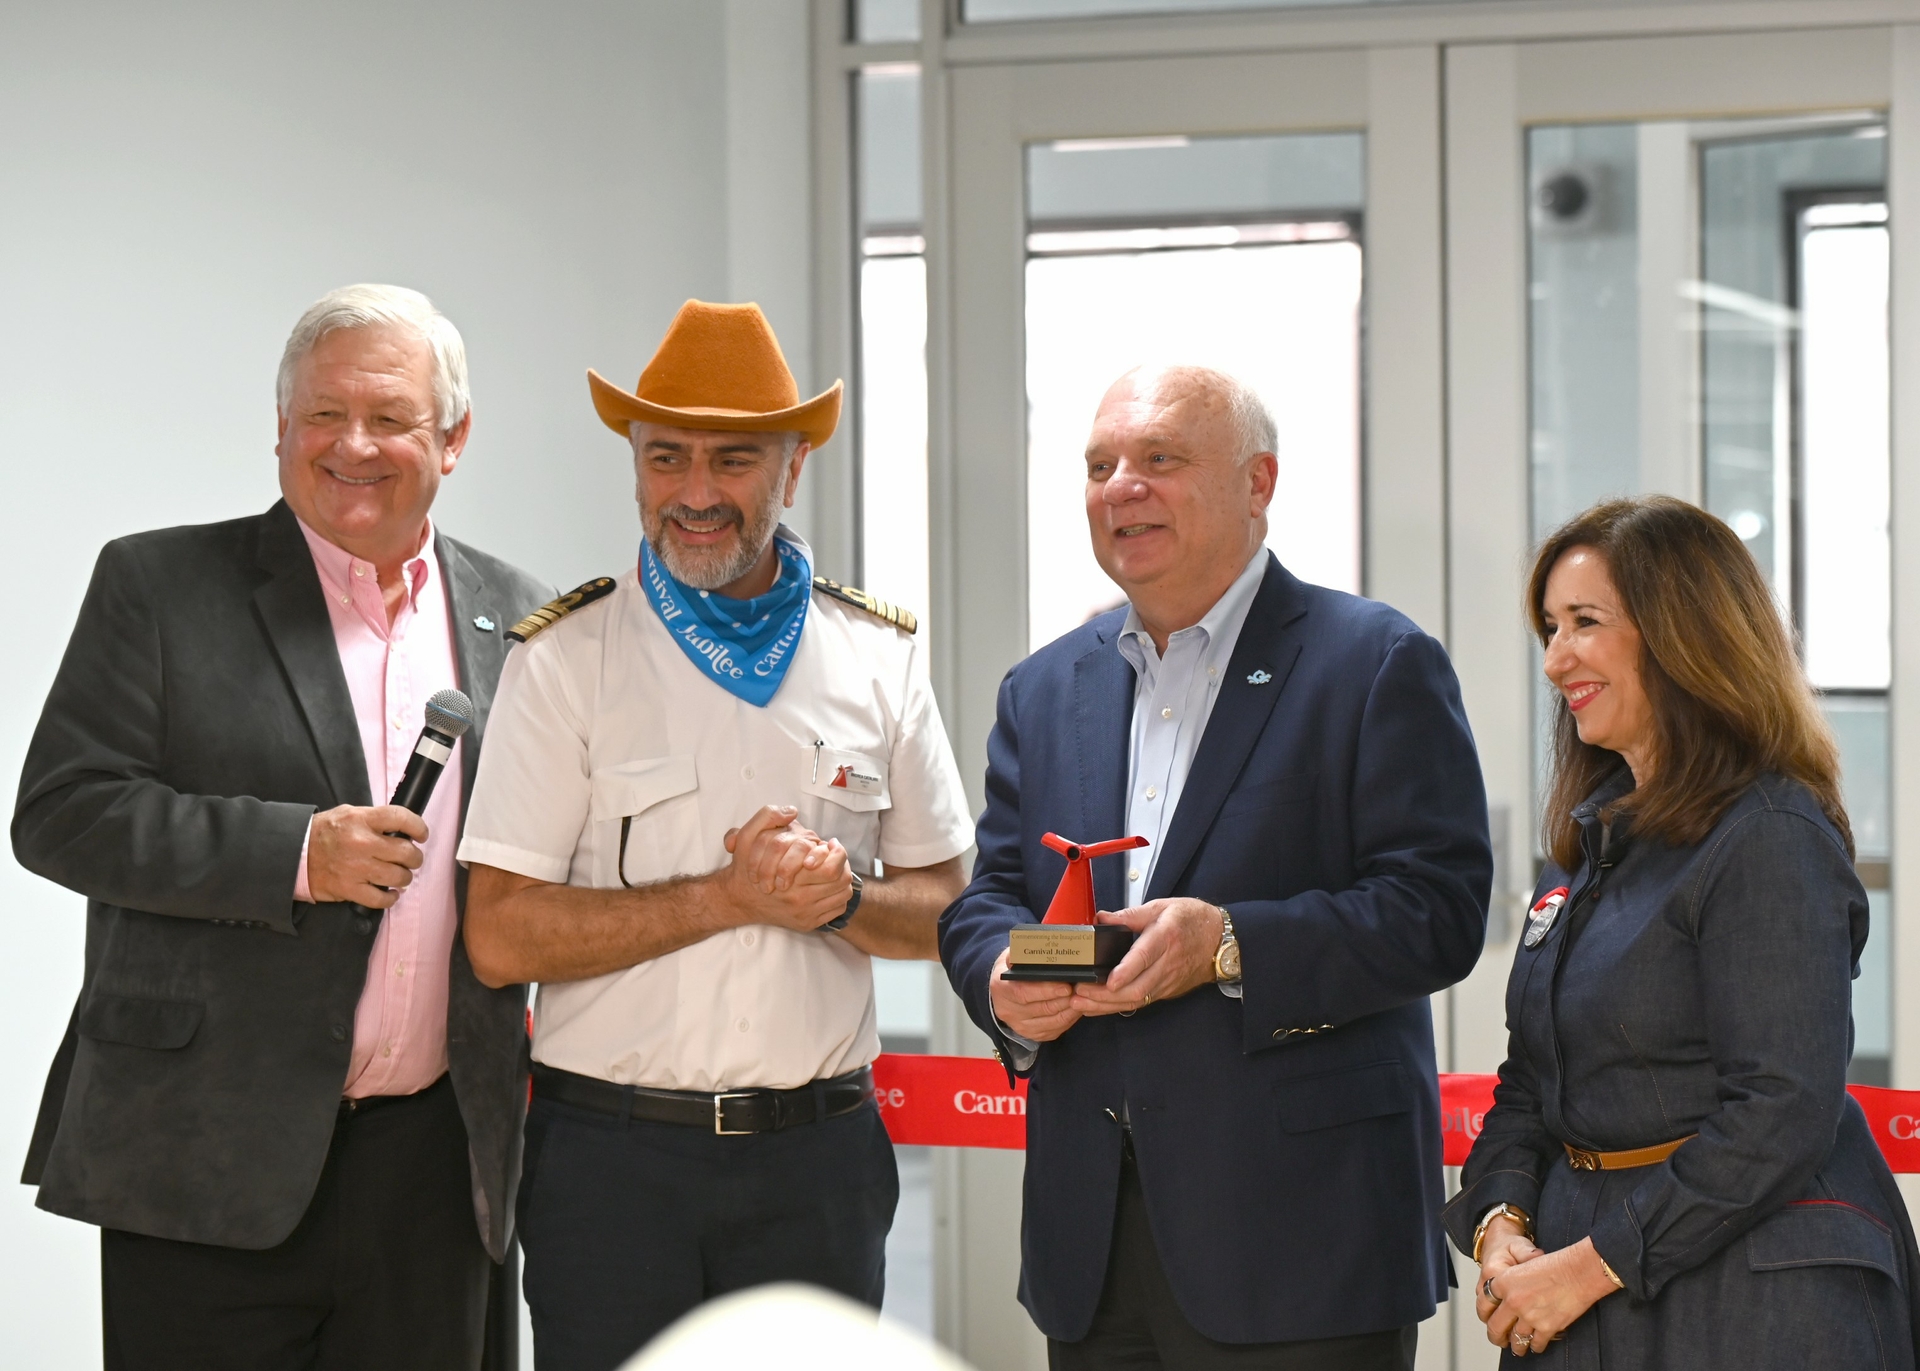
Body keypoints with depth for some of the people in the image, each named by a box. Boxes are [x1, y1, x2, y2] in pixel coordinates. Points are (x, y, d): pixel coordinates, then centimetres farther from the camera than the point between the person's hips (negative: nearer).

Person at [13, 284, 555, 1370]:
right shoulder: (158, 585, 0)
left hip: (434, 1165, 3)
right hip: (209, 1168, -3)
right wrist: (292, 852, -17)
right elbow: (61, 812, -6)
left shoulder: (514, 616, 11)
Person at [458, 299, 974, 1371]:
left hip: (819, 1160, 3)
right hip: (611, 1159, -2)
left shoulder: (880, 656, 9)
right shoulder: (566, 659, -1)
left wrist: (841, 900, -9)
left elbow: (944, 906, 12)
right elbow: (501, 939, -7)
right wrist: (729, 897, -13)